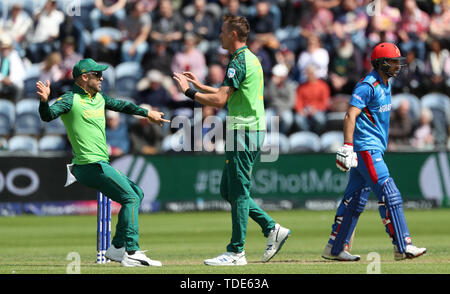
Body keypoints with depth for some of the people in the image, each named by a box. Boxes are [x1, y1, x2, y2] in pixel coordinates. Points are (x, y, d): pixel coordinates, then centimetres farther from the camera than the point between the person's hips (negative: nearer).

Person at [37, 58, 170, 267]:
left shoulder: (98, 98, 16)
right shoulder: (71, 100, -11)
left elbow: (120, 105, 33)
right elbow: (48, 115, -27)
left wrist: (147, 113, 41)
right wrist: (44, 101, -47)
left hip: (100, 165, 10)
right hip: (89, 165, -10)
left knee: (137, 193, 16)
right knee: (130, 198, -13)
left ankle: (117, 248, 12)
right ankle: (132, 252, -16)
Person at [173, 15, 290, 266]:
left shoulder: (240, 62, -14)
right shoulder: (251, 59, 18)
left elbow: (220, 100, -19)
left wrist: (189, 92, -10)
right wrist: (200, 86, 28)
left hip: (243, 132, -10)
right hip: (251, 132, 10)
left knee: (238, 191, -7)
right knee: (229, 190, 14)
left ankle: (236, 252, -4)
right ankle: (272, 229, 12)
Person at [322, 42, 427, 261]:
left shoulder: (385, 85, 16)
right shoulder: (367, 86, -14)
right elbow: (351, 115, -22)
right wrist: (347, 146, -31)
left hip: (374, 149, 10)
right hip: (366, 149, -10)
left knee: (355, 199, 10)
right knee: (390, 196, -13)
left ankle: (335, 248, 15)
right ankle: (402, 247, -14)